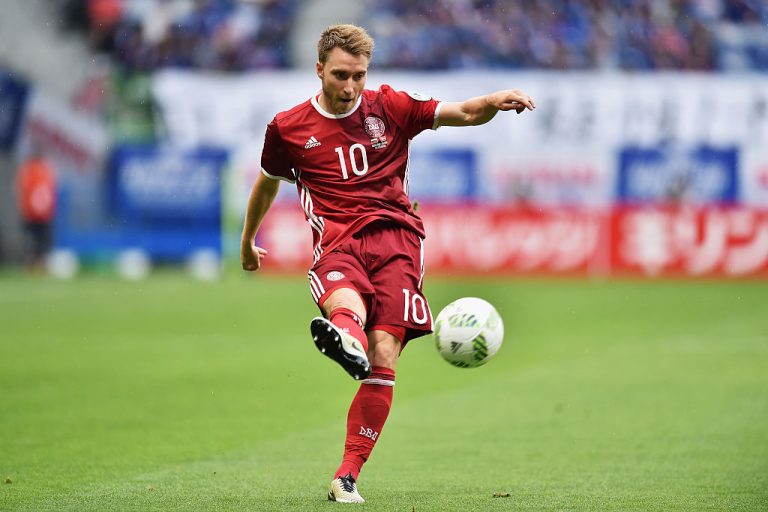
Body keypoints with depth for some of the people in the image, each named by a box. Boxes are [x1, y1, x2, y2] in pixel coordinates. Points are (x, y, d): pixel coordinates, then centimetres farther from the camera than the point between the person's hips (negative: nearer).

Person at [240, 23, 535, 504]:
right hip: (338, 244, -1)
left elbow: (465, 113, 11)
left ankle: (348, 476, -11)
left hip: (396, 236, 1)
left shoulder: (389, 106, 12)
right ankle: (346, 338, -77)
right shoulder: (288, 129, 13)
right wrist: (247, 241, 44)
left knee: (383, 360, -16)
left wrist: (497, 100, -11)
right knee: (346, 301, -39)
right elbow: (267, 182, 31)